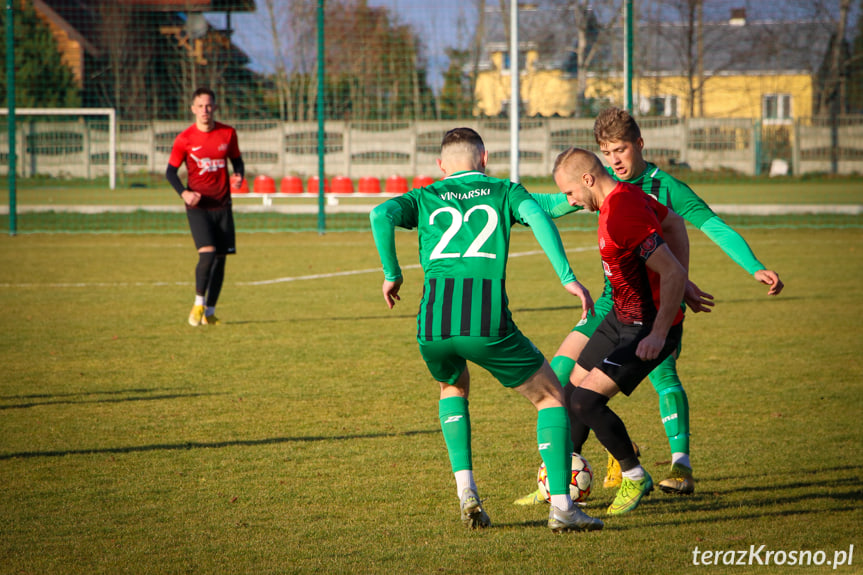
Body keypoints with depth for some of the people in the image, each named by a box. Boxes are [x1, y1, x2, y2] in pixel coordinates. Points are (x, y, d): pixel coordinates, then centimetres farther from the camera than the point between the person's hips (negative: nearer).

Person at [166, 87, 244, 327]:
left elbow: (237, 161, 16)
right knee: (207, 252, -19)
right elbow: (171, 171, 0)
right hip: (198, 205, -3)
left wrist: (238, 177, -6)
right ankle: (198, 304, -5)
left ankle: (209, 312, 15)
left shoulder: (228, 134, 3)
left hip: (222, 205, 3)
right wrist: (184, 193, -17)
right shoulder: (185, 139, -5)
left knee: (220, 258, 4)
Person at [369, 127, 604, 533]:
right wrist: (567, 277, -6)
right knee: (552, 396, 14)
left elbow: (381, 215, 4)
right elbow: (536, 215, -1)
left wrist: (391, 273, 14)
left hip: (434, 323, 3)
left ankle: (466, 491, 18)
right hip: (487, 320, -3)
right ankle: (561, 506, 0)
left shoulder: (424, 198, 25)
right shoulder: (504, 191, 21)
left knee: (453, 388, 34)